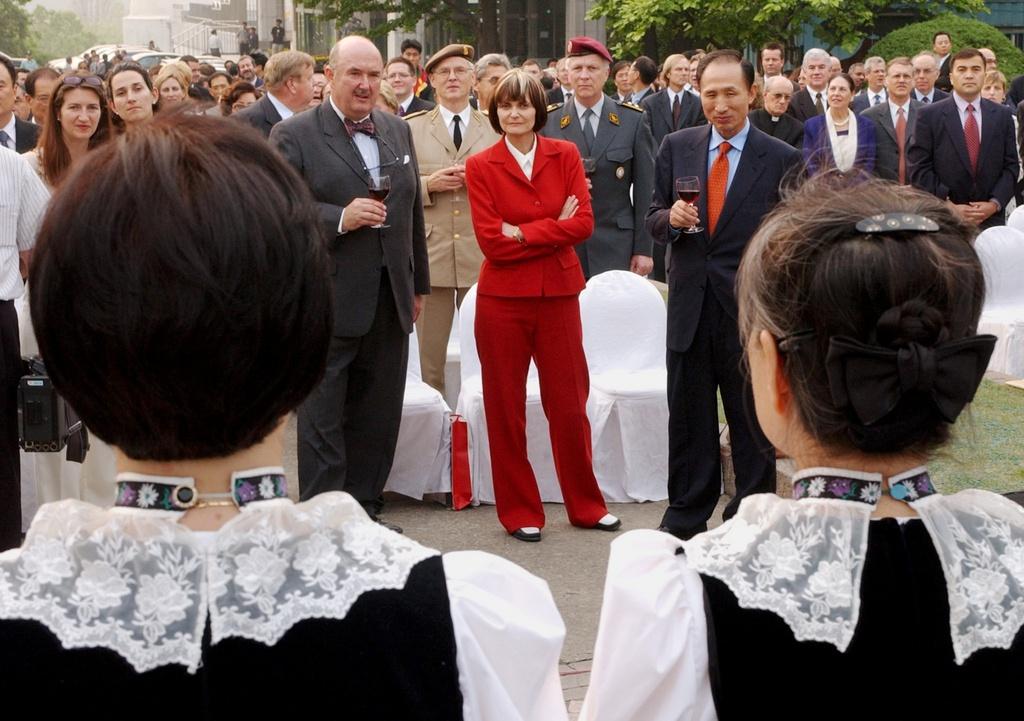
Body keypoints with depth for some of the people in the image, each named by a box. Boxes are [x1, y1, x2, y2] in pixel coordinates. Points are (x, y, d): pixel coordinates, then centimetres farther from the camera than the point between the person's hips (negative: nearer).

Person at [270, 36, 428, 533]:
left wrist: (418, 284, 21)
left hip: (391, 303, 6)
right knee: (322, 419, 0)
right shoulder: (294, 135, -5)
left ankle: (364, 514, 23)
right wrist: (340, 218, -22)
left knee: (378, 417, 12)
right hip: (328, 304, -6)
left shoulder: (398, 130, 14)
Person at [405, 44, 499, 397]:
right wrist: (428, 184, -12)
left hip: (482, 254, 1)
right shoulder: (410, 128, 8)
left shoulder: (495, 127, 11)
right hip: (430, 255, -1)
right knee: (428, 355, 3)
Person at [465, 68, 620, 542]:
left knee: (570, 404, 7)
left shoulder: (565, 156, 4)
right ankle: (519, 511, 18)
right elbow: (490, 240, -10)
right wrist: (555, 228, -9)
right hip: (503, 299, -1)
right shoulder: (481, 166, -1)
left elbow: (584, 223, -6)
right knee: (505, 408, 5)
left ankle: (585, 505, 21)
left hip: (558, 294, 1)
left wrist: (522, 232, -12)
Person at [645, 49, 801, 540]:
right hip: (689, 307, 3)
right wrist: (670, 218, -14)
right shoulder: (676, 148, 5)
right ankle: (685, 515, 23)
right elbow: (653, 219, 10)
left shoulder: (781, 160, -3)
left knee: (753, 423, 7)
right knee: (687, 419, 11)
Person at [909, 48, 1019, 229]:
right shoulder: (929, 116, -1)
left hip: (991, 218, 2)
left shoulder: (1003, 115, 9)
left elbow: (1011, 166, 8)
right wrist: (949, 207, -12)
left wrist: (995, 204, -7)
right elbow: (920, 169, -4)